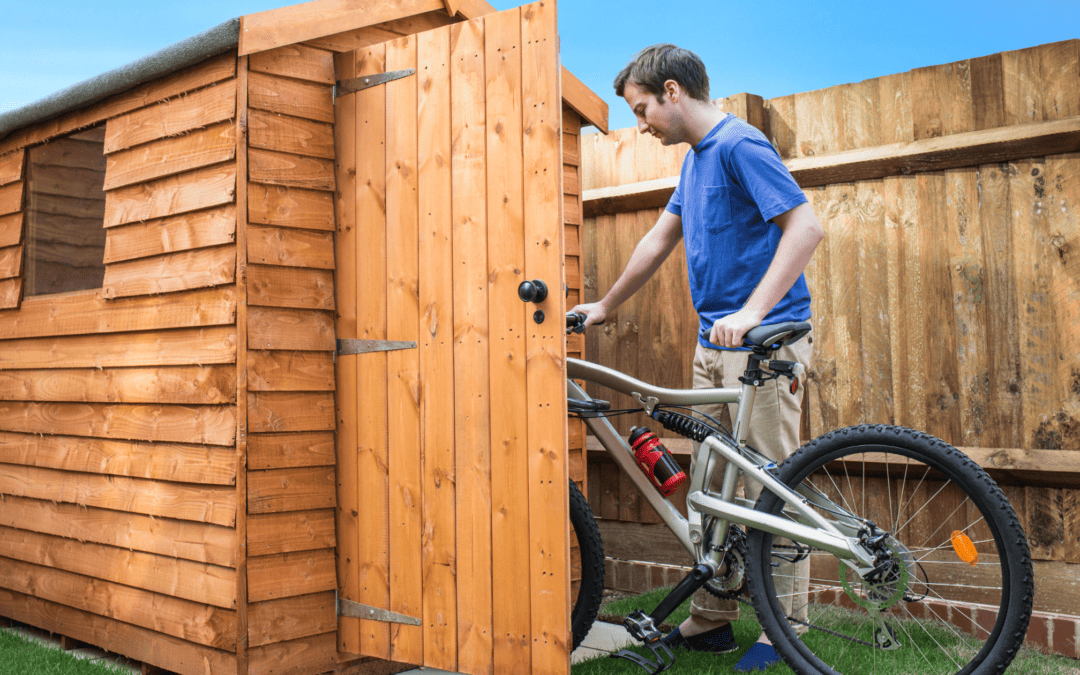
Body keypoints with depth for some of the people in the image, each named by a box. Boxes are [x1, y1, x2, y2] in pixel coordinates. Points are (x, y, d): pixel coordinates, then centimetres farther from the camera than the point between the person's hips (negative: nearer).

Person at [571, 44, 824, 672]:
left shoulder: (740, 144, -11)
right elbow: (659, 240, 26)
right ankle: (711, 621, 21)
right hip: (715, 345, 9)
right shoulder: (696, 157, 17)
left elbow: (807, 225, -20)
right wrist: (605, 306, 30)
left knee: (771, 490, -3)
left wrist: (752, 311, -26)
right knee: (710, 489, 11)